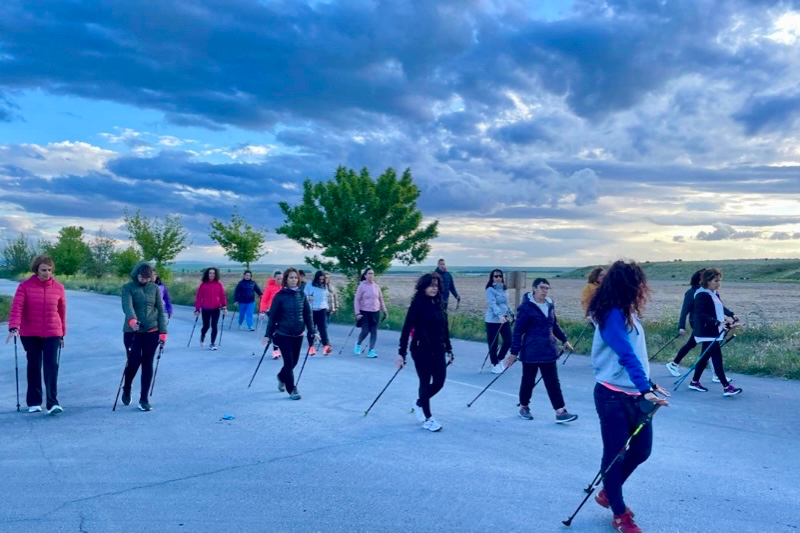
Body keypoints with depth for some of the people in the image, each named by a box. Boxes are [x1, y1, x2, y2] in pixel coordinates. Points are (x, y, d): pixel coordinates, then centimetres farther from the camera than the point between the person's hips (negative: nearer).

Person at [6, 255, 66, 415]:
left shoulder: (58, 288, -1)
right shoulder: (25, 286, -5)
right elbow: (16, 307, -15)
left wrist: (62, 334, 11)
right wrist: (14, 328, -29)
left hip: (52, 334, 0)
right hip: (30, 334, 0)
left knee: (51, 366, -8)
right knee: (34, 366, 10)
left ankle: (53, 403, -7)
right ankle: (34, 402, 22)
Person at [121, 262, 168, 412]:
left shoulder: (155, 288, 5)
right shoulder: (128, 287, -2)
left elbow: (161, 310, 5)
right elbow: (127, 305, -21)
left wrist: (163, 331, -2)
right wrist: (131, 319, -41)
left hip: (152, 331, 2)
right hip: (132, 331, -2)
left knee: (147, 364, 2)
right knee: (134, 361, -4)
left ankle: (144, 399, 12)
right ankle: (126, 389, 27)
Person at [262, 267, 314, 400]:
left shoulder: (301, 295, 2)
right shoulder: (280, 295, -9)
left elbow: (307, 314, 7)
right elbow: (273, 316, -6)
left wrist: (311, 332, 4)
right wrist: (268, 334, -8)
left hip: (298, 334, 4)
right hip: (283, 334, -4)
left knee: (294, 361, 13)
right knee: (289, 362, -4)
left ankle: (281, 377, 42)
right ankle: (292, 389, 12)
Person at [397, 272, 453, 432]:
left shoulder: (439, 304, 6)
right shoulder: (417, 305, -11)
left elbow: (445, 328, 13)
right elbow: (406, 329, -13)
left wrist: (449, 349, 15)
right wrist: (401, 353, -16)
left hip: (438, 350, 6)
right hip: (421, 350, -6)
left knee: (439, 382, 6)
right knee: (425, 383, 3)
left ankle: (419, 404, 33)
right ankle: (427, 418, 19)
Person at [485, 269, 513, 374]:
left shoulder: (504, 289, 10)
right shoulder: (490, 289, -10)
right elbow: (493, 303, -23)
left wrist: (510, 313, 21)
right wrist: (500, 315, -36)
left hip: (504, 319, 6)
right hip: (492, 320, -6)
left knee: (508, 341, 0)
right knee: (493, 343, 1)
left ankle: (500, 360, 23)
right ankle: (495, 364, 17)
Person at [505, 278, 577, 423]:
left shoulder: (550, 305, 7)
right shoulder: (526, 307, -13)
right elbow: (518, 331, -12)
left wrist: (564, 339, 17)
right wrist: (514, 352, -12)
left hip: (549, 351, 6)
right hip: (531, 352, -5)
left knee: (553, 382, 5)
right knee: (528, 381, 9)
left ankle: (560, 411, 6)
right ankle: (523, 407, 27)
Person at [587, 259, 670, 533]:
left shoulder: (628, 314, 10)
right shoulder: (612, 316, -18)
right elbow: (626, 356, -28)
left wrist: (648, 385, 19)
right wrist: (646, 389, -34)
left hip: (635, 395, 9)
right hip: (613, 397, -9)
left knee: (641, 451, 15)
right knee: (616, 454, 4)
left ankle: (608, 494, 37)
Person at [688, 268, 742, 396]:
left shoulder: (715, 294, 13)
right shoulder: (702, 294, -17)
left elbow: (717, 311, 19)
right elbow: (700, 314, -24)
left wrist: (726, 318, 1)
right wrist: (718, 322, -30)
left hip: (714, 332, 10)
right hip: (707, 332, -10)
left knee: (705, 357, 15)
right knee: (717, 358, -9)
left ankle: (694, 382, 25)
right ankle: (727, 387, -7)